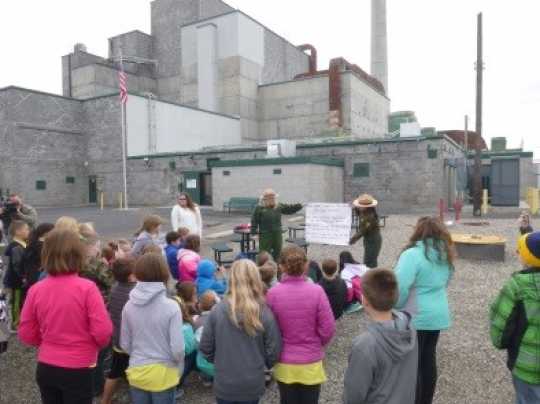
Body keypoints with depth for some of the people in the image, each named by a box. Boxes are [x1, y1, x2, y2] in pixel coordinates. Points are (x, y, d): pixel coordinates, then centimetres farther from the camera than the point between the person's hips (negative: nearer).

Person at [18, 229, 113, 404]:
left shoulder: (35, 290, -8)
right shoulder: (87, 288, -20)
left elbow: (26, 335, 1)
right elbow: (103, 332, -20)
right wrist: (95, 345, 2)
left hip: (45, 368, 4)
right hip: (78, 370, -4)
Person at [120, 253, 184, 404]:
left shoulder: (129, 306, -8)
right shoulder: (171, 306, -19)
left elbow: (125, 344, 3)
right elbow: (177, 348, -16)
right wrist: (179, 369, 3)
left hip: (137, 373, 3)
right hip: (163, 374, -3)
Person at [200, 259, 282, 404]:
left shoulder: (218, 310, -14)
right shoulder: (264, 313, -15)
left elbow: (205, 347, -5)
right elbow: (273, 351, -8)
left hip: (224, 384, 0)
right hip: (253, 384, 0)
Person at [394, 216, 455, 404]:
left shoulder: (413, 254, -21)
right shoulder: (445, 255, 5)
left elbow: (400, 287, -26)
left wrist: (395, 308, -10)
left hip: (415, 318, -7)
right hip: (437, 315, 8)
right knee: (428, 360, 19)